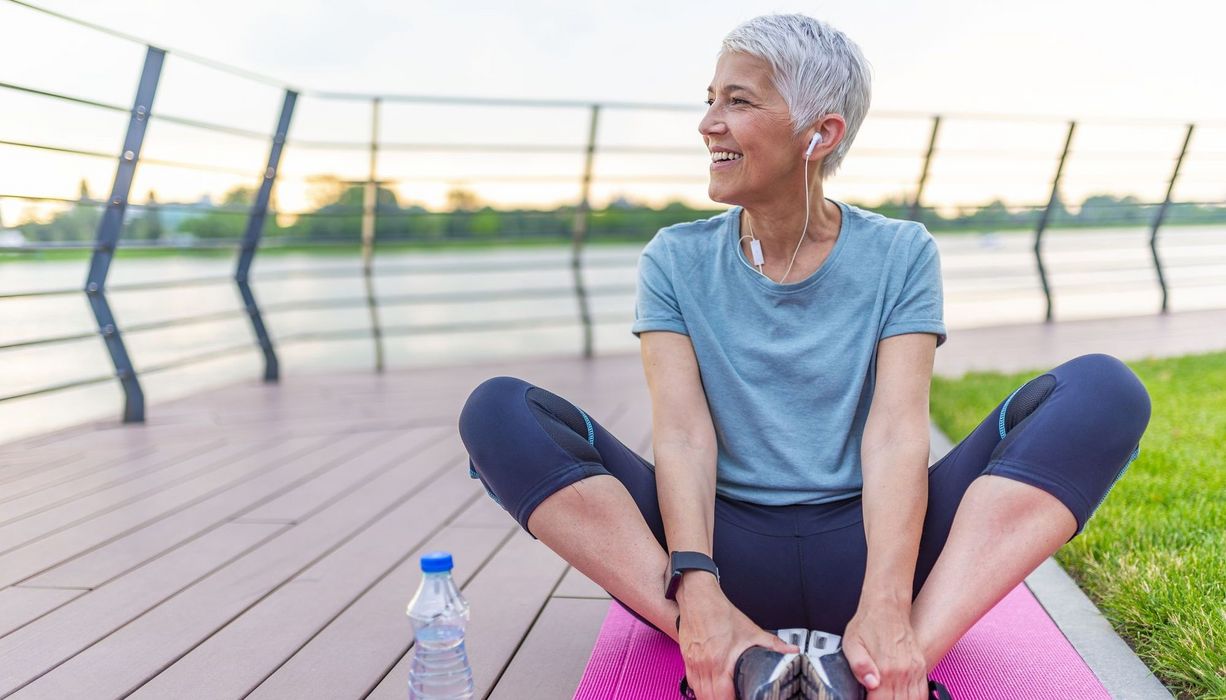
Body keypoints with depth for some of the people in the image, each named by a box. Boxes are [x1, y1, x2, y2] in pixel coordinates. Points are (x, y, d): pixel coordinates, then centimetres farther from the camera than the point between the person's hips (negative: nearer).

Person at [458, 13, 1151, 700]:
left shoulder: (901, 254, 4)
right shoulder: (677, 261, 6)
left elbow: (895, 432, -11)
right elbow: (683, 433, -8)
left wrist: (886, 611, -28)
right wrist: (698, 595, -27)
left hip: (860, 547, 0)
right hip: (731, 548, 1)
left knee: (1105, 389, -19)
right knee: (499, 410, -19)